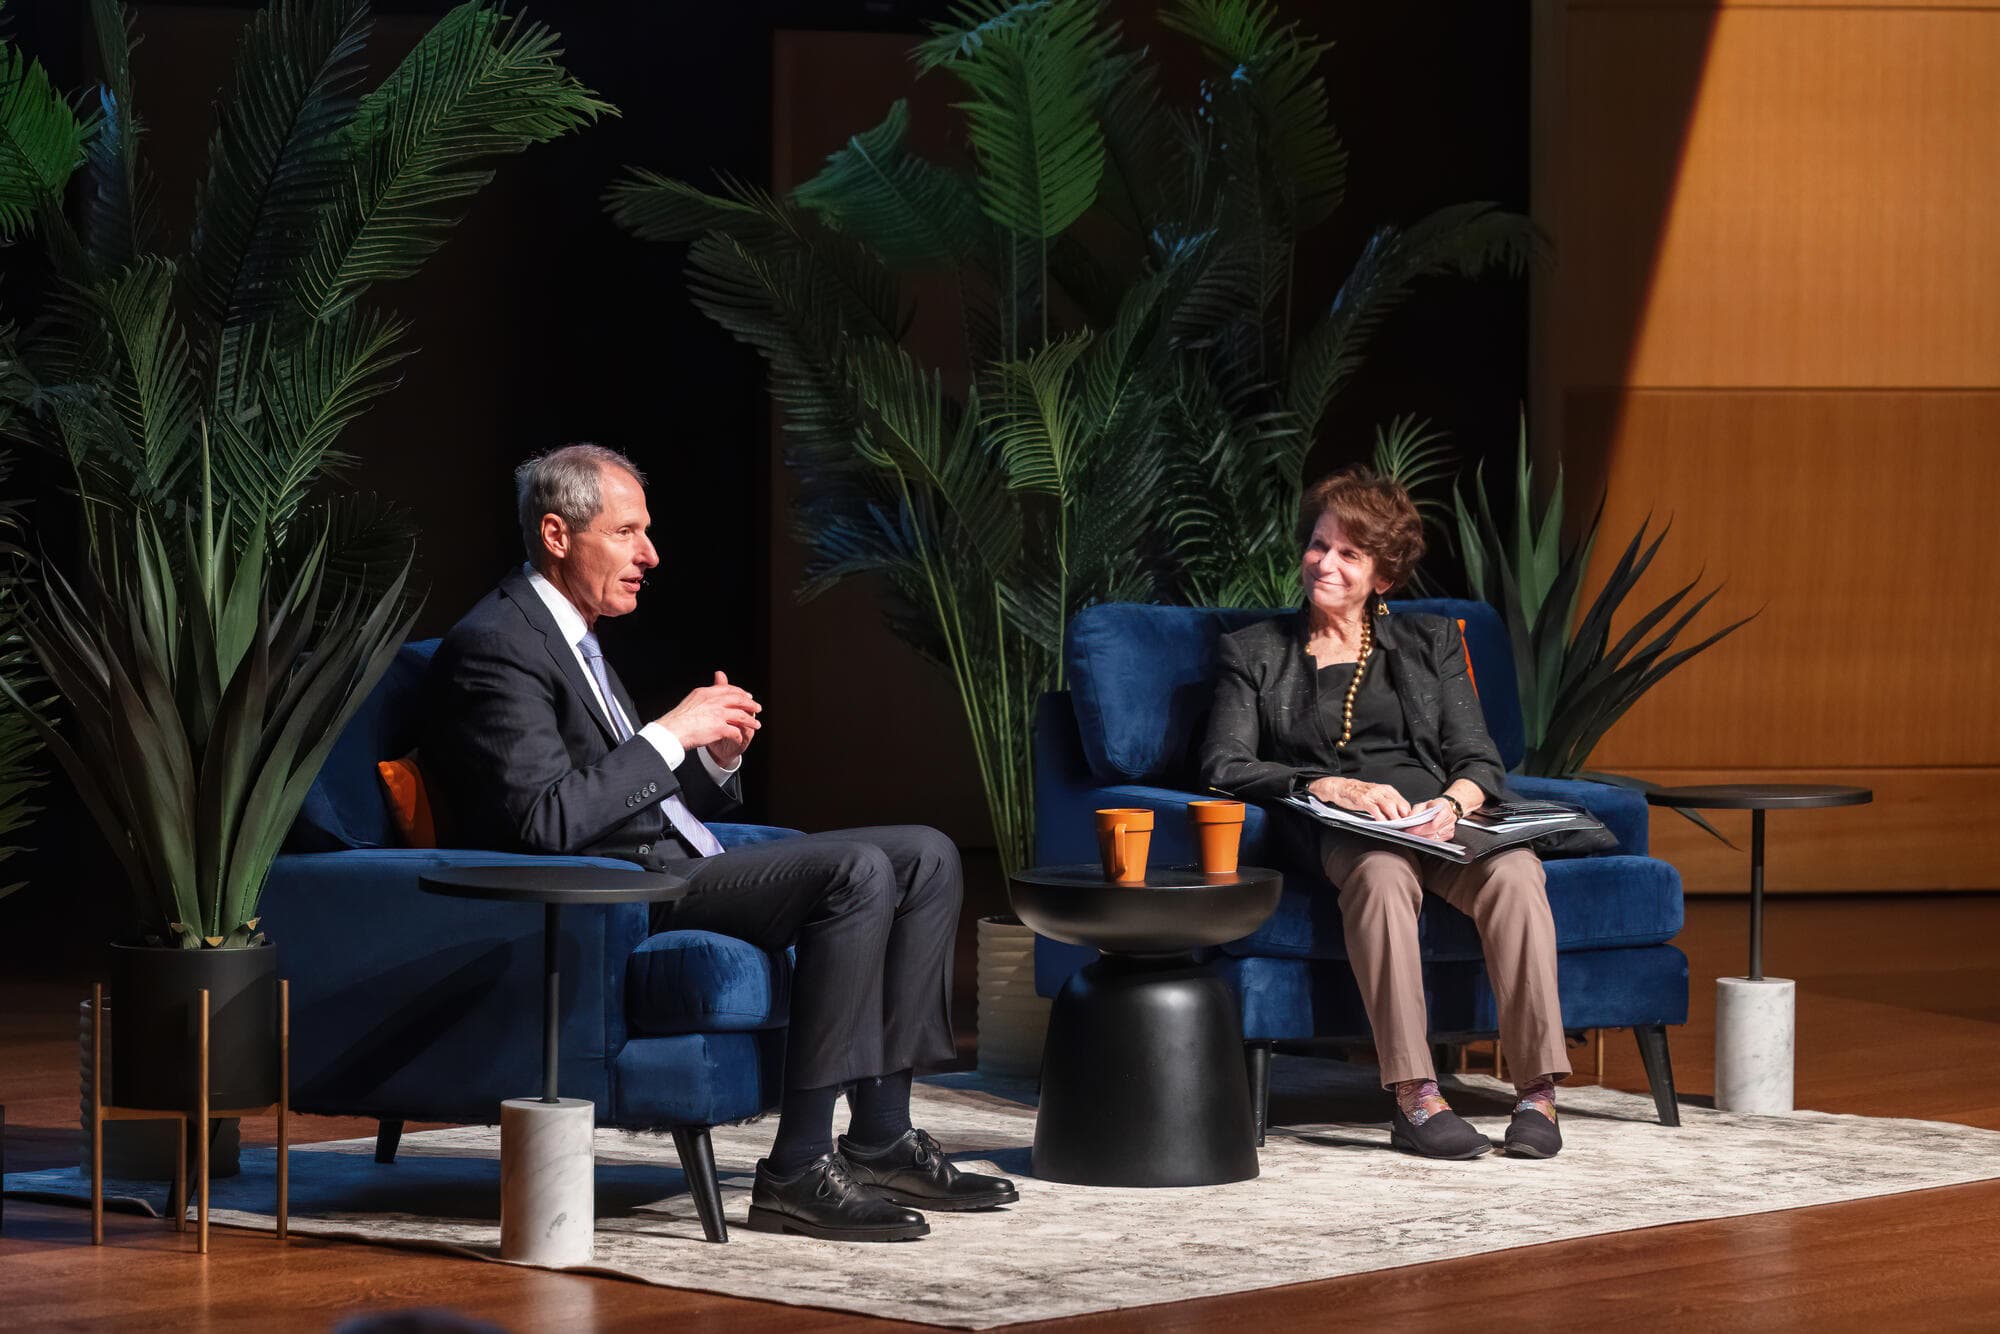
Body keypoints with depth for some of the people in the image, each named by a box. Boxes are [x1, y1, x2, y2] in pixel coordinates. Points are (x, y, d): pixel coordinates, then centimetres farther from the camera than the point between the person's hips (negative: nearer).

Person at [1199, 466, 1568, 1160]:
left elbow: (1480, 762, 13)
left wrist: (1452, 803, -12)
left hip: (1440, 816, 2)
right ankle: (1414, 1099, -45)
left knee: (1514, 872, -34)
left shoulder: (1431, 643, 23)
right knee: (1383, 871, -39)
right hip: (1342, 837, -2)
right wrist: (1329, 787, -15)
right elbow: (1223, 766, 2)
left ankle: (1537, 1095, -37)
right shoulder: (1255, 653, 17)